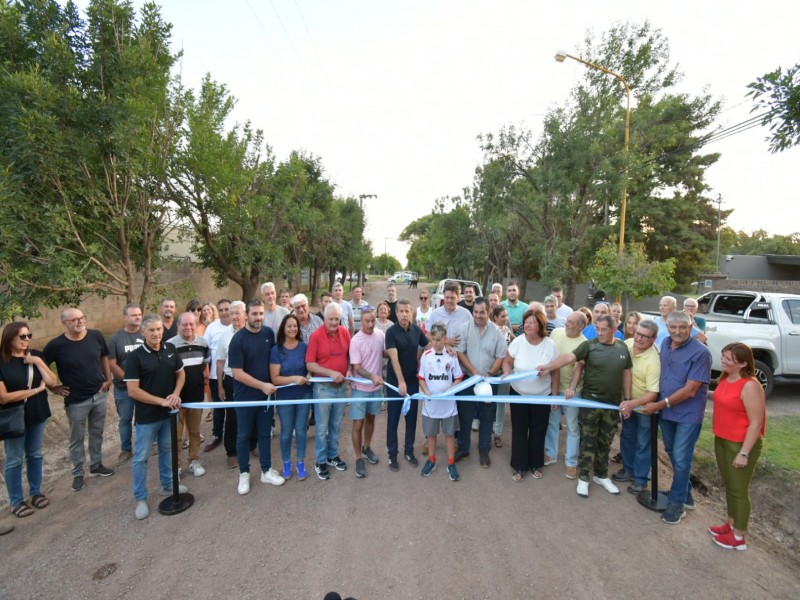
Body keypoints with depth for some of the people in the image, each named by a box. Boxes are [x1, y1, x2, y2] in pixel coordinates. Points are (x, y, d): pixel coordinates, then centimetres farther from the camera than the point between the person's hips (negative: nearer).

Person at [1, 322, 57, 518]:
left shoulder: (36, 355, -2)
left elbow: (52, 381, -8)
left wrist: (38, 362, -17)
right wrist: (36, 389, -14)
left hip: (37, 413, 4)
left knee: (34, 454, 16)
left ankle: (36, 492, 31)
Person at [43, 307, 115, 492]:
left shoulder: (96, 336, -6)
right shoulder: (56, 345, -14)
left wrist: (108, 379, 4)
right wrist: (54, 387, -7)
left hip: (99, 395, 3)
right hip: (76, 400, -3)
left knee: (97, 434, 18)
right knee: (77, 439, 12)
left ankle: (96, 466, 35)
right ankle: (78, 473, 29)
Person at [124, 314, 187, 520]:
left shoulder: (170, 349, -2)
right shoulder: (136, 356, -16)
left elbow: (180, 373, 8)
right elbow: (133, 390, -18)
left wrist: (176, 394, -10)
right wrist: (161, 401, -20)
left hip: (169, 412, 5)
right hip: (147, 416, -4)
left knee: (167, 450, 20)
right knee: (141, 457, 8)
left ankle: (167, 485, 38)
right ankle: (140, 498, 23)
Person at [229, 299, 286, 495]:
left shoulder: (269, 333, -4)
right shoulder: (238, 339, -17)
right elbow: (237, 373, -18)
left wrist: (271, 385, 5)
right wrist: (262, 385, -18)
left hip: (266, 393, 4)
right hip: (245, 396, -3)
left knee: (264, 433, 15)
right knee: (244, 435, 12)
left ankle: (266, 471, 29)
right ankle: (244, 474, 28)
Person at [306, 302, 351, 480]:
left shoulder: (345, 332, -2)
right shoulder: (316, 335, -14)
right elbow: (309, 364, -15)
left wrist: (349, 370, -8)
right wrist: (331, 373, -22)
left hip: (341, 386, 4)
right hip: (323, 387, -4)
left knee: (336, 425, 18)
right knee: (322, 427, 8)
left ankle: (333, 456, 35)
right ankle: (320, 462, 24)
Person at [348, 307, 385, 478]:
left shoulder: (380, 334, -5)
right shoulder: (356, 341, -18)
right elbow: (356, 367, -21)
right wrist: (372, 376, -37)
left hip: (377, 386, 4)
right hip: (360, 388, -4)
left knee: (370, 419, 20)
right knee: (358, 424, 1)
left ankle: (366, 448, 40)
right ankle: (359, 459, 17)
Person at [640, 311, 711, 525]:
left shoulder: (700, 353, -19)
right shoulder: (665, 343, 1)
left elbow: (690, 390, -20)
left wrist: (660, 405, -16)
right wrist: (659, 404, 9)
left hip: (688, 414, -6)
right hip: (666, 411, 6)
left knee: (680, 459, 1)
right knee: (673, 454, 18)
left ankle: (677, 503, 19)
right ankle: (685, 493, 37)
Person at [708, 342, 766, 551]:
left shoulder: (750, 386, -22)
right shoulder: (725, 379, 2)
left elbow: (756, 422, -21)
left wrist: (744, 453, -20)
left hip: (741, 445, -8)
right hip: (721, 440, 8)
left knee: (739, 491, 6)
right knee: (729, 486, 20)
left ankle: (738, 537, 21)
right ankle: (730, 523, 36)